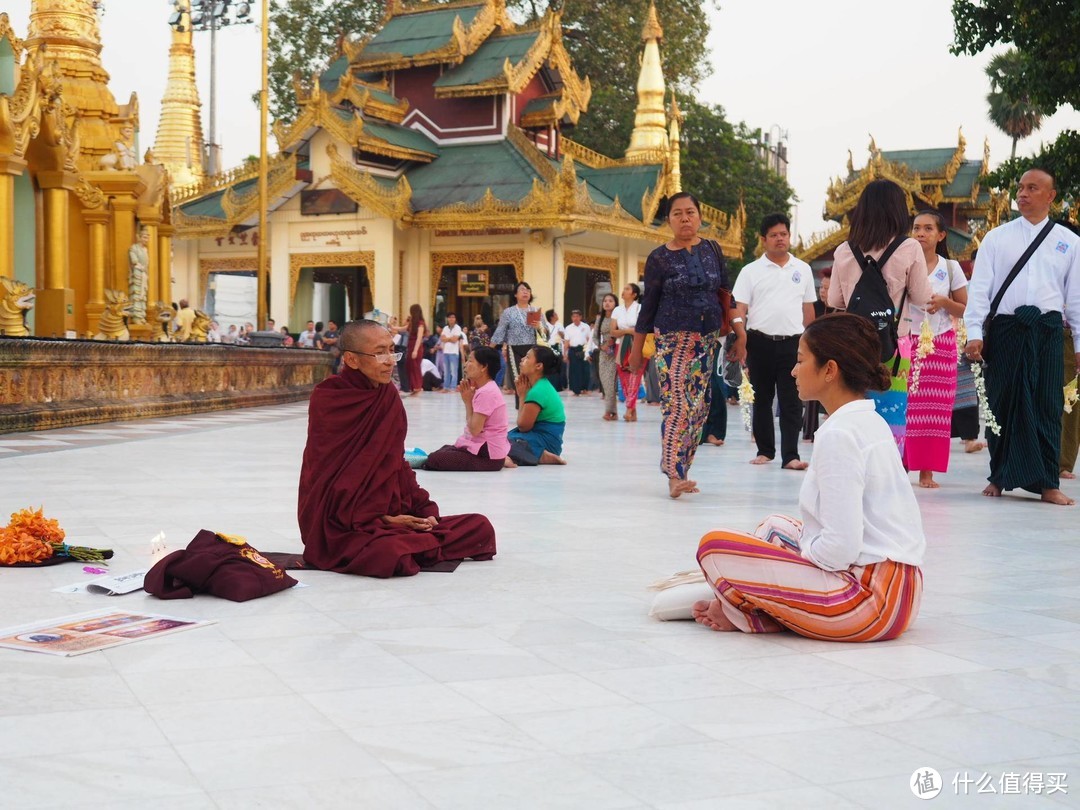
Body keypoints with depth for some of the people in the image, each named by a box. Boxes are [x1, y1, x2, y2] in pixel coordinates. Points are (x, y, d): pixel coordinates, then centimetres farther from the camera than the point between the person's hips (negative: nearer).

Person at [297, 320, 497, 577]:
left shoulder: (389, 397, 7)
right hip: (343, 527, -6)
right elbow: (330, 477, -13)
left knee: (481, 527, -5)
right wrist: (380, 520, -15)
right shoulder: (327, 400, -12)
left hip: (390, 515, 6)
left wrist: (424, 510, -3)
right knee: (391, 555, -37)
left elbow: (396, 464, 11)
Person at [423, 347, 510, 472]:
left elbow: (474, 429, -20)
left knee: (434, 460, -14)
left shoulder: (486, 392, -20)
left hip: (488, 455, -10)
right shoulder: (485, 389, 13)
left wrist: (468, 401, -9)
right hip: (483, 448, 10)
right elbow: (474, 427, 10)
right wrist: (468, 398, 0)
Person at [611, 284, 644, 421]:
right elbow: (613, 332, 8)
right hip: (622, 348, 4)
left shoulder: (640, 308, 0)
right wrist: (627, 331, -9)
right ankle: (633, 412, 3)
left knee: (634, 379, -14)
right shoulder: (617, 310, 13)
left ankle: (629, 409, -19)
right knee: (624, 380, 0)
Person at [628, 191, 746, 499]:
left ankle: (681, 472, 10)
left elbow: (726, 295, 12)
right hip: (673, 339, -5)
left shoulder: (712, 250, 9)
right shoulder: (659, 258, -1)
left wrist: (740, 332, 4)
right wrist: (637, 349, 4)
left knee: (698, 407, 3)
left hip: (708, 339, 5)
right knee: (677, 405, -16)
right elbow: (648, 304, 2)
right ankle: (674, 476, -20)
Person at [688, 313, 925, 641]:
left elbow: (841, 548, -22)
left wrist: (795, 549, -3)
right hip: (895, 583, 10)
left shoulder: (838, 434, -17)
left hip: (871, 596, -10)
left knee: (715, 546, -15)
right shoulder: (870, 421, 13)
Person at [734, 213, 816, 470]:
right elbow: (739, 309, -1)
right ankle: (765, 450, 19)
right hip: (760, 342, -1)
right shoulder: (751, 271, 3)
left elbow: (808, 309, 15)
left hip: (792, 343, 1)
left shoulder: (803, 270, 10)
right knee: (762, 400, 9)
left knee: (792, 402, -4)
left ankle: (790, 455, -4)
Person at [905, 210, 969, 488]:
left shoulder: (951, 268, 6)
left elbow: (965, 310, 8)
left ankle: (927, 471, 2)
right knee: (904, 406, -7)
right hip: (906, 342, -1)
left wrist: (944, 302, -10)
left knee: (934, 409, -1)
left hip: (941, 344, 1)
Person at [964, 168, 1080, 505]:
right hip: (1005, 326, 0)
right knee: (1002, 403, 4)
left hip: (1048, 329, 0)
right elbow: (979, 287, 2)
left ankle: (1048, 483, 7)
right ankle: (999, 477, 18)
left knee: (1047, 405, 0)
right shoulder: (997, 238, 7)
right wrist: (974, 333, -8)